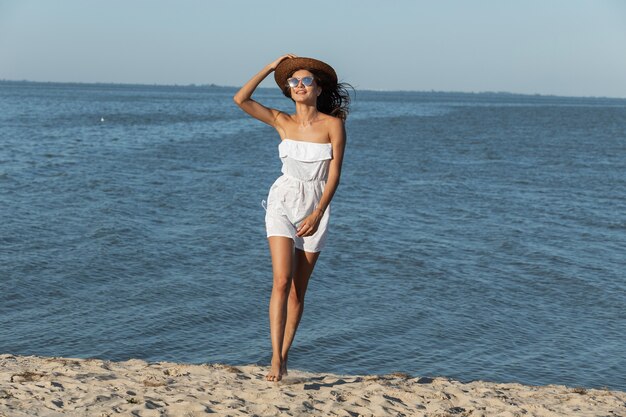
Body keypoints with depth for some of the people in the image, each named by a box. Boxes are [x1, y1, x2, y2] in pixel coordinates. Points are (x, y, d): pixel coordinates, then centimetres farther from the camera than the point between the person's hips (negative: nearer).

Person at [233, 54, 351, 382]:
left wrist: (318, 213, -17)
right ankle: (276, 359, -16)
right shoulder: (282, 121, 3)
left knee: (298, 289, 6)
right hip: (283, 201, 0)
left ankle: (283, 356, 17)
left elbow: (334, 173, -8)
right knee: (281, 281, -15)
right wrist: (271, 67, -5)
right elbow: (240, 100, -8)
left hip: (315, 206, 0)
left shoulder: (333, 124, -4)